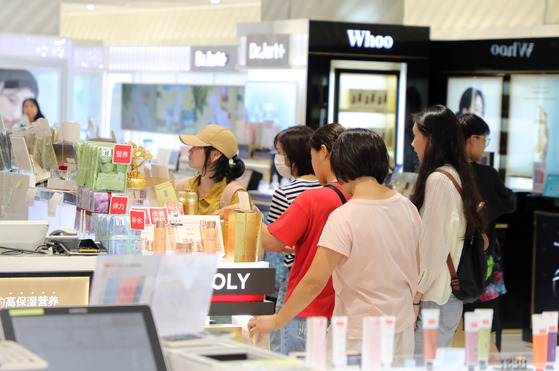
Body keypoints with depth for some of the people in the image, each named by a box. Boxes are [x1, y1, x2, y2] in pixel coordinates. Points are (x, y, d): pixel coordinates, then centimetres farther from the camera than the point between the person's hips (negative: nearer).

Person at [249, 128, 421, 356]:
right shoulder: (408, 208, 3)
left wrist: (276, 321, -7)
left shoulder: (344, 218, -18)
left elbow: (314, 282, -18)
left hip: (359, 338, -7)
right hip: (403, 329, 7)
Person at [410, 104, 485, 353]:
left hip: (434, 302, -9)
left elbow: (433, 247, -17)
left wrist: (414, 298, -14)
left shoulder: (438, 180, -14)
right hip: (450, 298, 9)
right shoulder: (457, 176, 13)